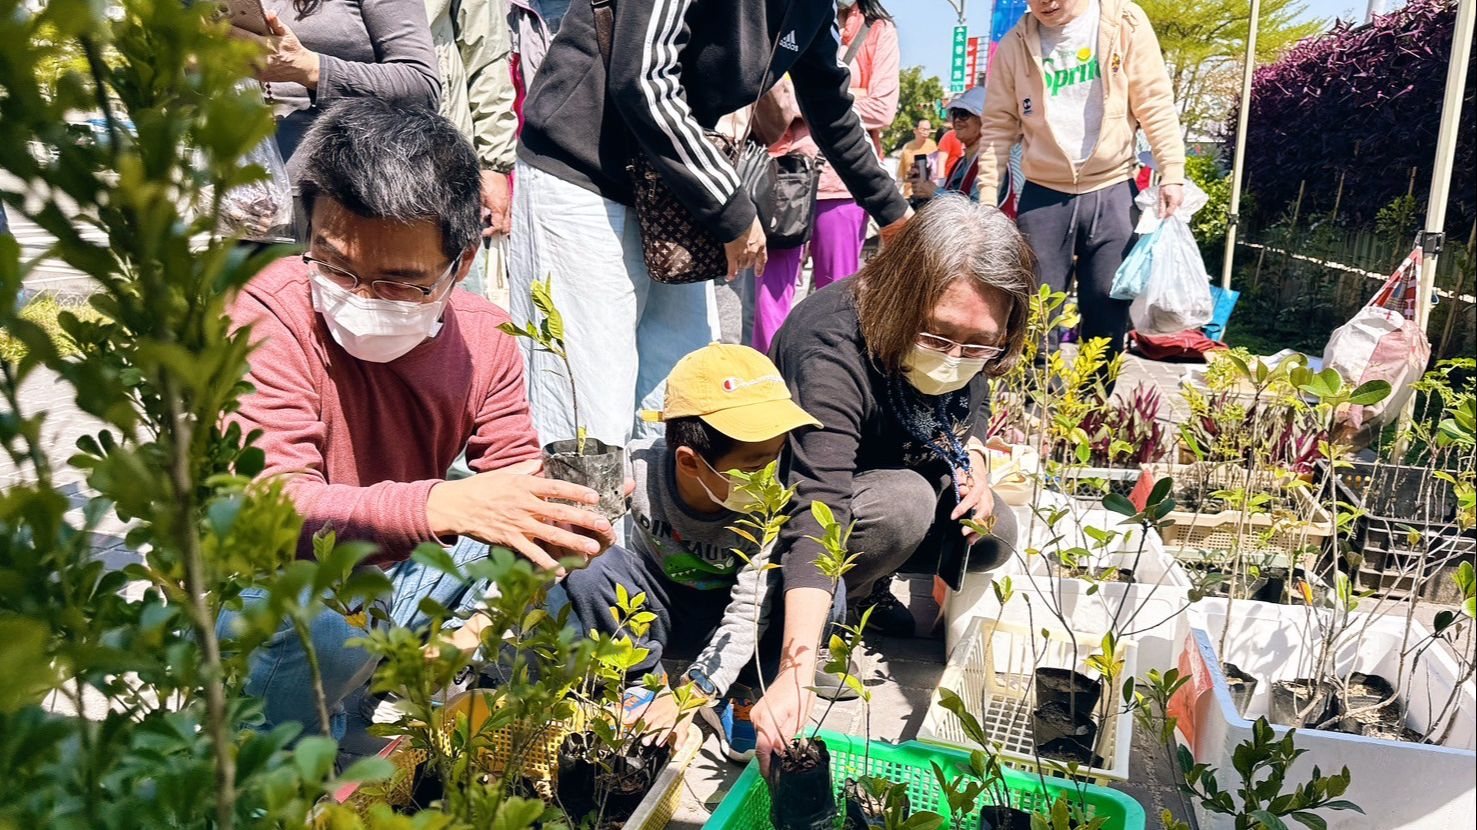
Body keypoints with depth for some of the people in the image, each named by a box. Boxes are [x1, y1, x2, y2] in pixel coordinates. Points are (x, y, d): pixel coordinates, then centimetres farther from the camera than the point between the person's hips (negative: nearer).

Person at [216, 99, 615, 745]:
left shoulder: (484, 336, -9)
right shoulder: (270, 316, -24)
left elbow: (516, 474, -4)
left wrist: (549, 516, -30)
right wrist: (440, 505, -50)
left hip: (403, 571, 5)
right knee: (325, 630, -36)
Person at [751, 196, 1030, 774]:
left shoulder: (964, 341, -18)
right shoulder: (832, 351, -40)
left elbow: (969, 408, 6)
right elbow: (819, 513, -50)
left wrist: (974, 467, -17)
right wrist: (796, 676, -58)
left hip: (898, 473, 7)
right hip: (788, 501, -7)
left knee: (993, 536, -11)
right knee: (908, 505, -33)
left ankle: (868, 590, 10)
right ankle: (841, 607, -7)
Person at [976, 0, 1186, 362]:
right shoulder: (1015, 44, 2)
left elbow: (1155, 104, -3)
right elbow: (999, 124, 5)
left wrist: (1172, 172, -9)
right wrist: (987, 189, -2)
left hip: (1112, 191, -1)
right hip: (1043, 194, 1)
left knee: (1109, 306, 3)